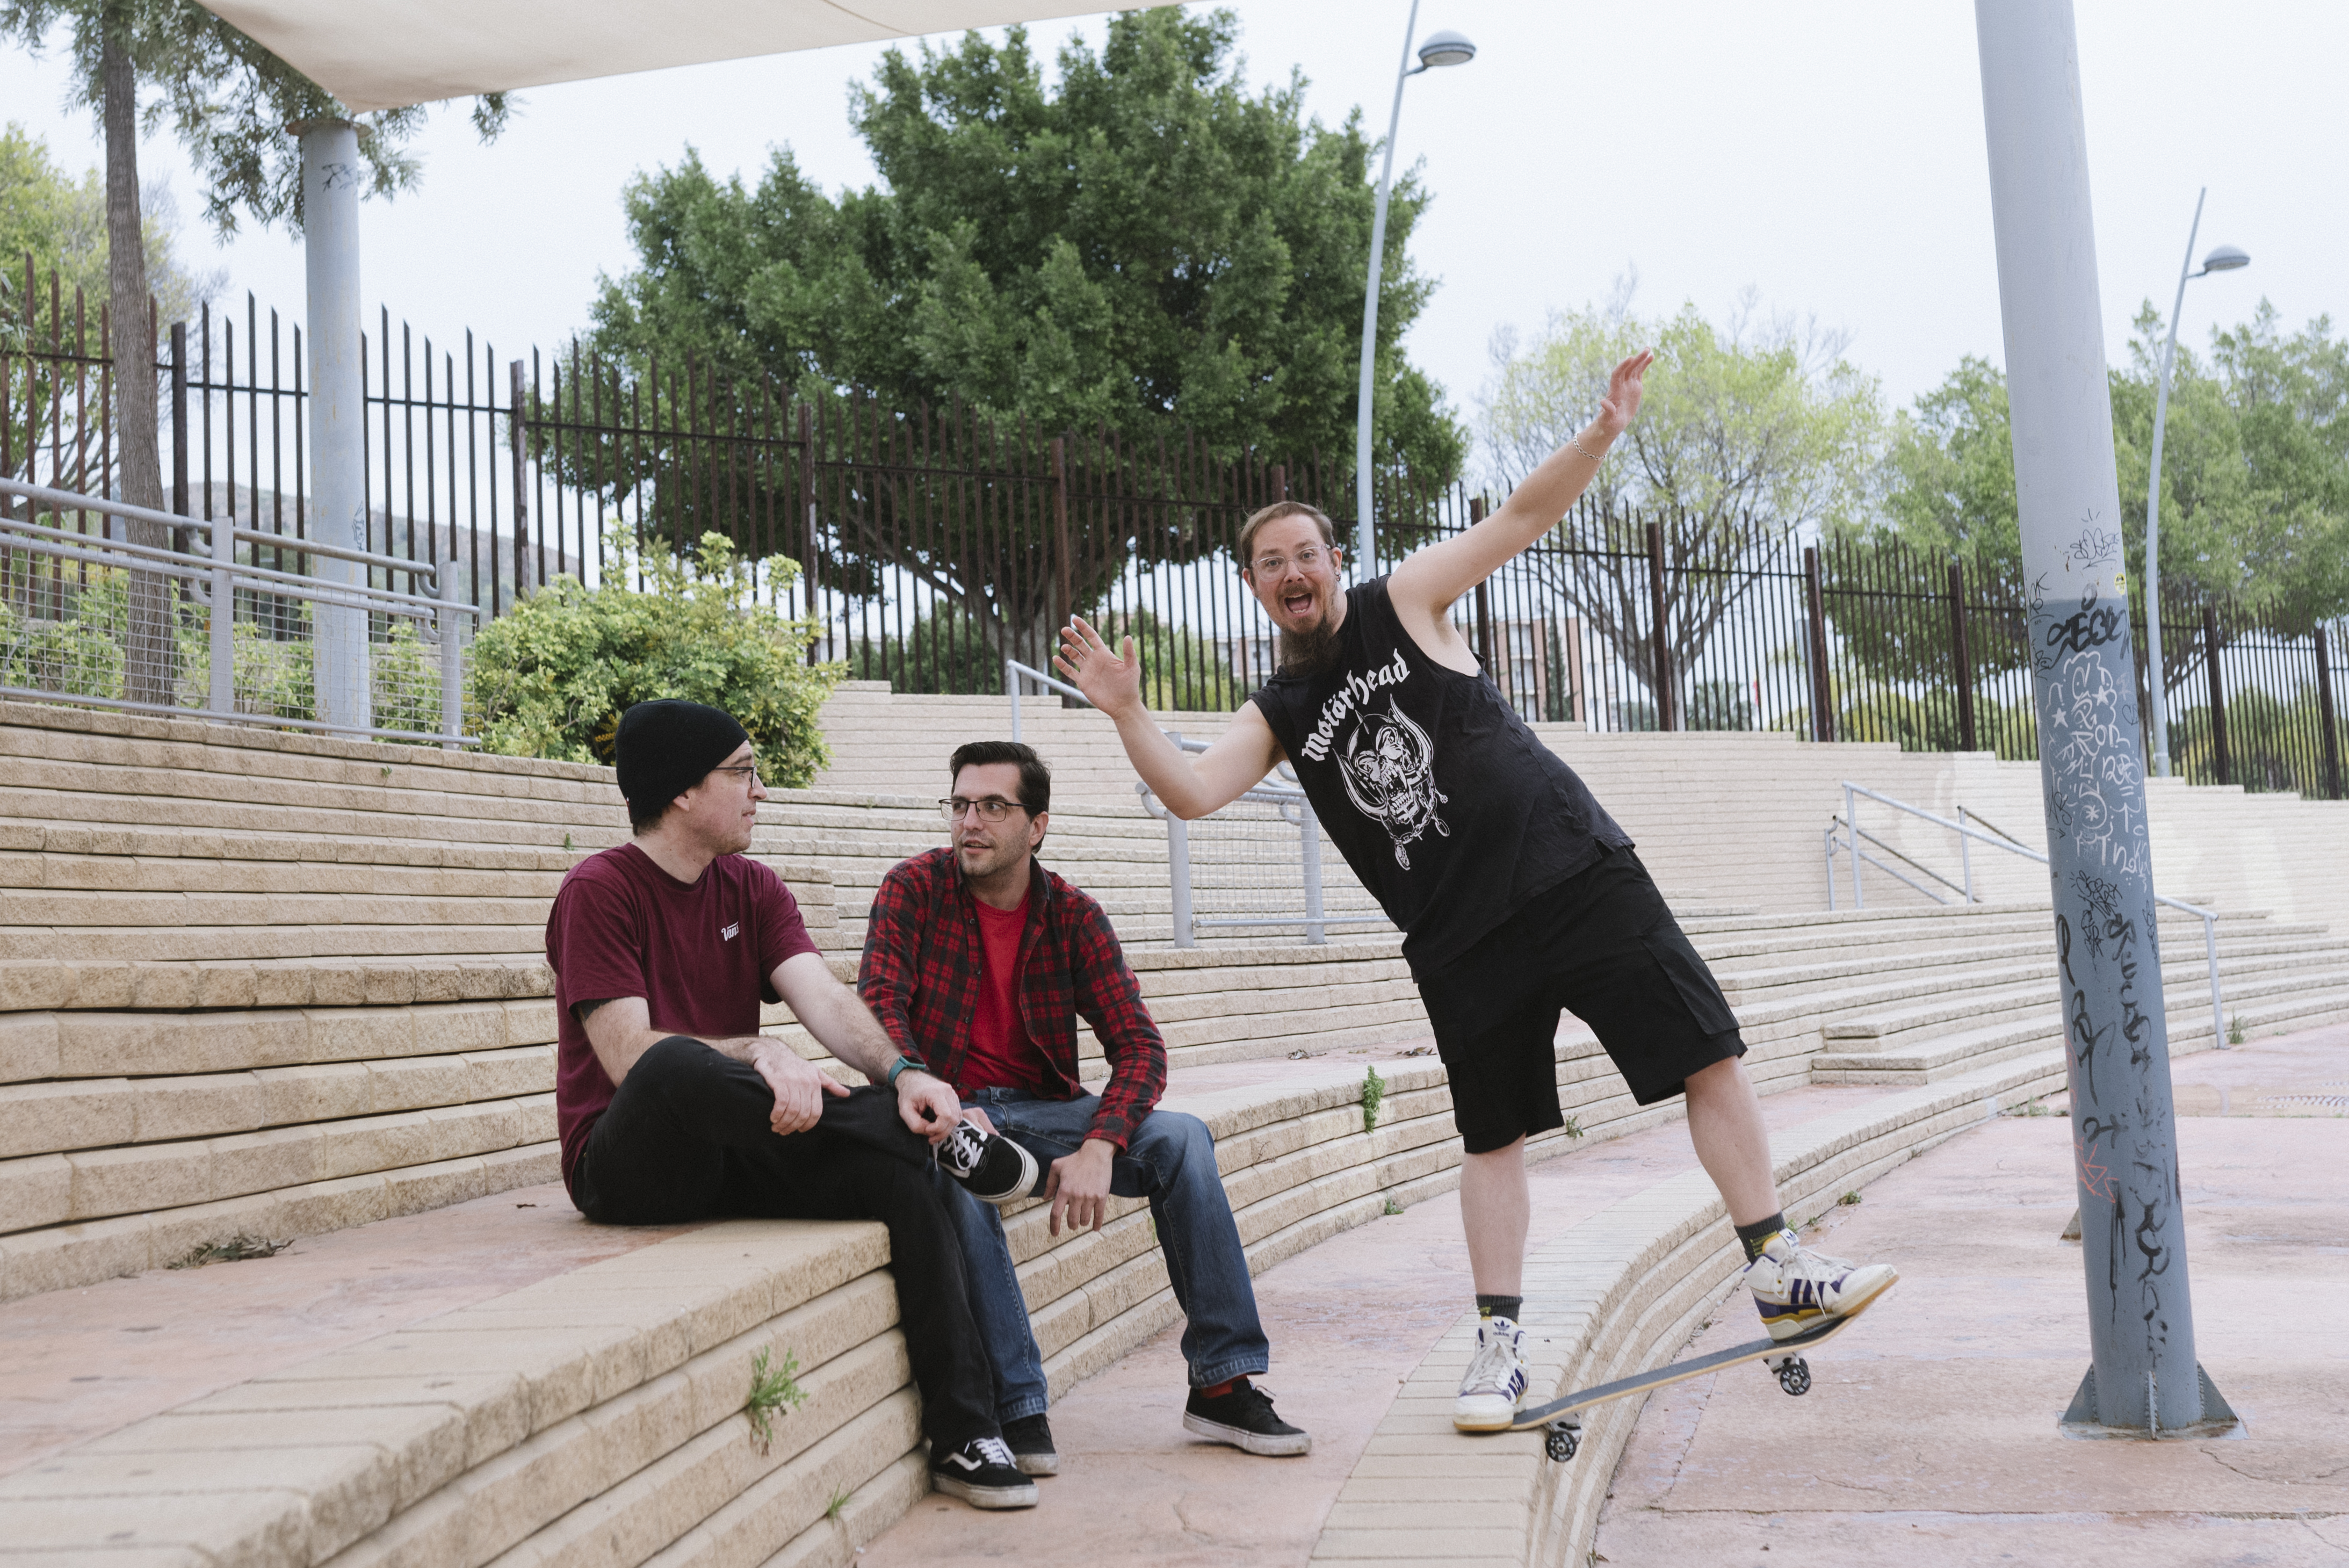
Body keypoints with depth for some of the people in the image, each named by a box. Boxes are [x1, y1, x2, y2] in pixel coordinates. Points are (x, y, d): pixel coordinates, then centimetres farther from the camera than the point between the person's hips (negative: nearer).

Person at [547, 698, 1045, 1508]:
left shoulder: (754, 890, 11)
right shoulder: (598, 891, -8)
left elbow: (825, 999, -5)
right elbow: (632, 1055, -19)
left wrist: (902, 1074, -24)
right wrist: (761, 1054, -34)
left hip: (735, 1156, 6)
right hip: (628, 1165, -5)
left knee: (898, 1168, -22)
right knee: (677, 1066, -39)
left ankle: (965, 1439, -20)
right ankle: (943, 1137, -25)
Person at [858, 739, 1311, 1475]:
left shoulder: (1075, 918, 1)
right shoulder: (915, 888, -4)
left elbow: (1139, 1046, -6)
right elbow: (879, 1004, -15)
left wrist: (1098, 1147, -25)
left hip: (1041, 1108, 3)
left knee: (1181, 1138, -19)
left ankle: (1222, 1384, -15)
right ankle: (1017, 1409, -33)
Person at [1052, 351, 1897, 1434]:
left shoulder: (1404, 604, 4)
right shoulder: (1276, 716, 10)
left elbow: (1528, 513, -3)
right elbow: (1192, 792, -4)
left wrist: (1605, 430, -17)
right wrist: (1127, 715, -18)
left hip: (1577, 874, -1)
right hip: (1459, 938, 2)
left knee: (1709, 1058, -6)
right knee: (1492, 1138, 4)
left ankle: (1776, 1272, 2)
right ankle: (1499, 1345, 12)